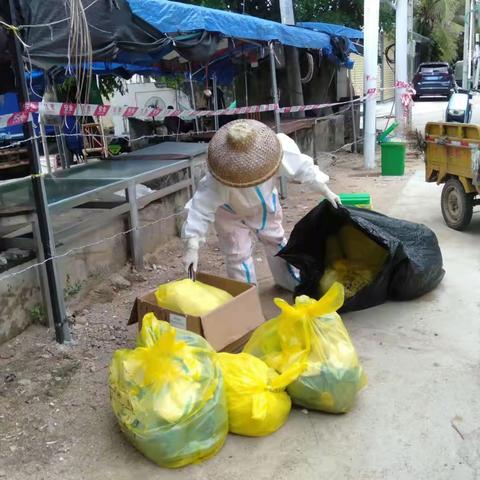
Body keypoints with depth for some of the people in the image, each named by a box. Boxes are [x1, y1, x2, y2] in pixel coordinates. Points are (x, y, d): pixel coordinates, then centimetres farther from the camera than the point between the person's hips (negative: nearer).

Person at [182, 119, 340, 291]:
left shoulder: (274, 153, -37)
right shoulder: (216, 183, -45)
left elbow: (302, 168, -23)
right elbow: (201, 209, -42)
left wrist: (326, 192, -15)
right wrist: (191, 248, -46)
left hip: (263, 203, 4)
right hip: (230, 212, -4)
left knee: (275, 240, 18)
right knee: (237, 253, -5)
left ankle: (291, 281, 39)